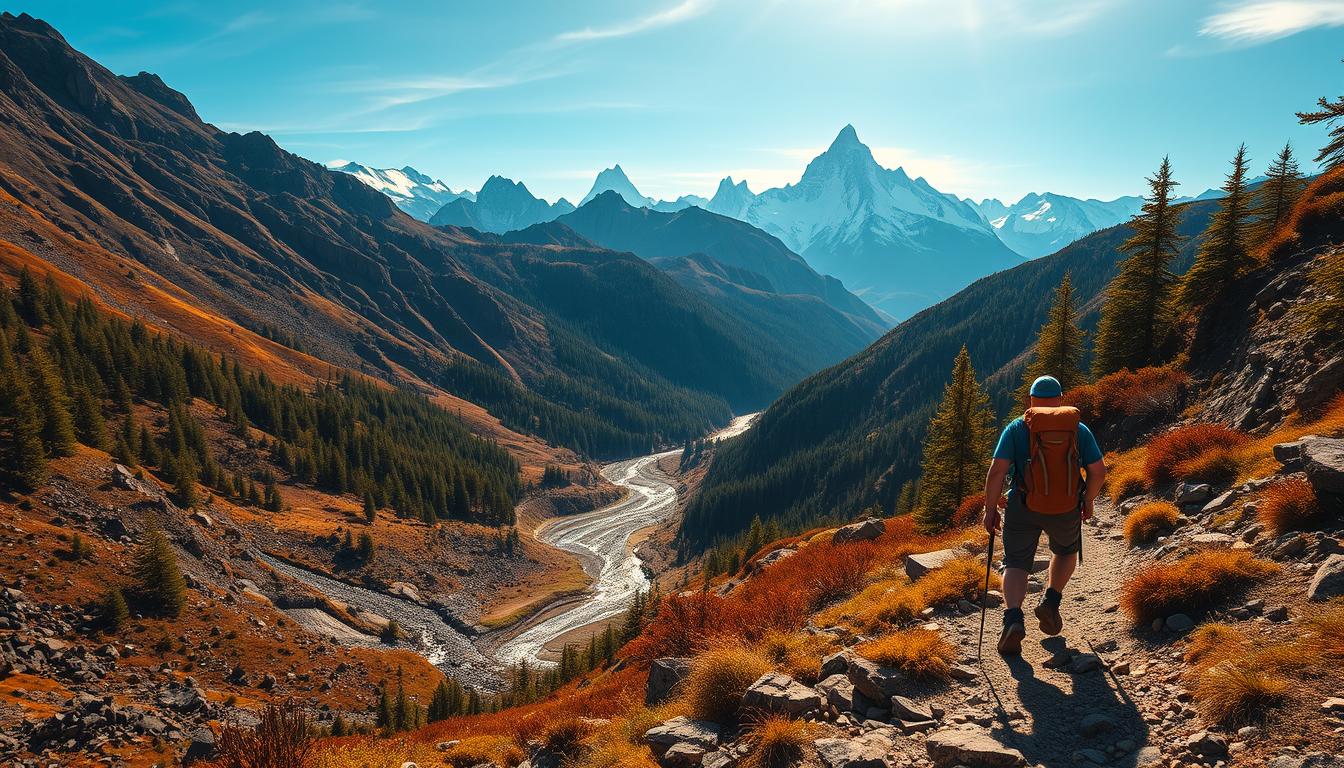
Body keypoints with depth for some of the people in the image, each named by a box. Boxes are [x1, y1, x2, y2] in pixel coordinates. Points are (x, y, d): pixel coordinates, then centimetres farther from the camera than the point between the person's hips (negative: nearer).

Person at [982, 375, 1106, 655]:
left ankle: (1013, 619, -12)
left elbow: (997, 470, -11)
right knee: (1066, 551, 31)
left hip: (1023, 508, -2)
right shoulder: (1079, 429, 3)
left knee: (1016, 564, 9)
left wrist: (990, 509, -3)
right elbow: (1098, 471, 0)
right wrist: (1088, 501, 16)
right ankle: (1050, 602, 16)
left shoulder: (1017, 428, -3)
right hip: (1067, 510, 2)